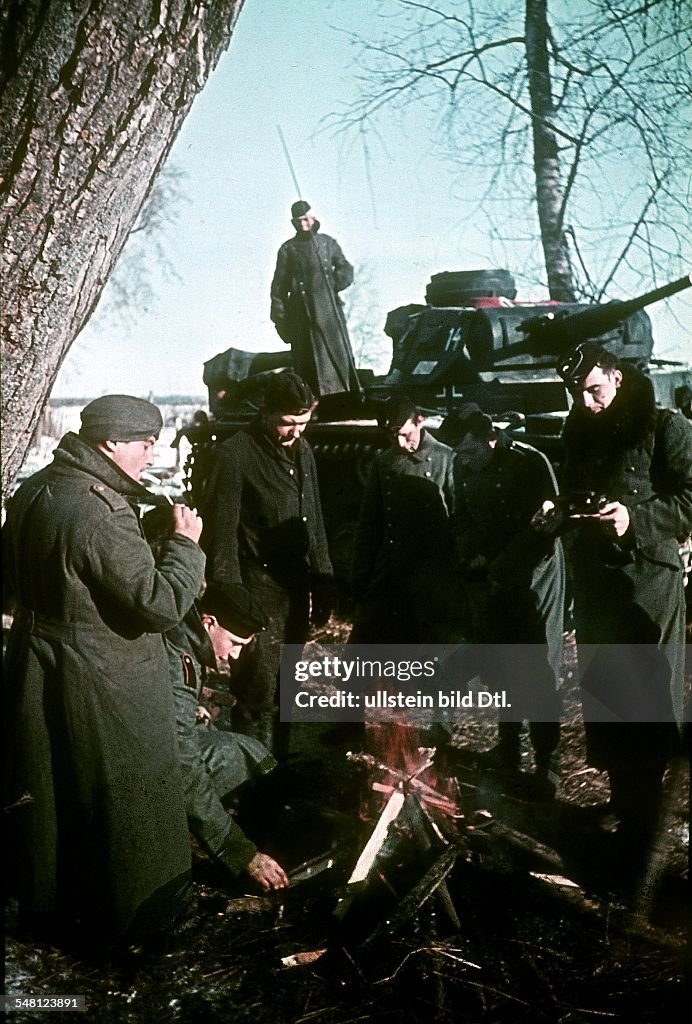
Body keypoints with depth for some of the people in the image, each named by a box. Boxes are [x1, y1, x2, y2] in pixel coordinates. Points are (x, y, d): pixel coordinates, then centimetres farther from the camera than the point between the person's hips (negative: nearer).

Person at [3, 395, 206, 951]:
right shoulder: (101, 515, -27)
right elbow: (160, 603, -27)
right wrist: (185, 544, -14)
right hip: (101, 684, -9)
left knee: (49, 789, 23)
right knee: (118, 795, 9)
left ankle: (45, 897, 41)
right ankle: (121, 915, 26)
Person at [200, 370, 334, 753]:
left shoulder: (301, 450, 12)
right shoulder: (236, 454, -11)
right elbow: (221, 533, -13)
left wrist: (323, 585, 15)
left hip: (297, 591, 7)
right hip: (258, 593, -7)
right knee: (259, 696, -5)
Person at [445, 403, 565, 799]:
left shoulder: (531, 463, -17)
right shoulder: (465, 466, 1)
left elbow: (546, 528, -18)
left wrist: (503, 568, -19)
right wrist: (471, 554, -5)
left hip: (531, 580, -6)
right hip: (489, 579, 6)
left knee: (538, 675, -2)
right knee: (501, 667, 15)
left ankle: (547, 766, 8)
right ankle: (509, 748, 32)